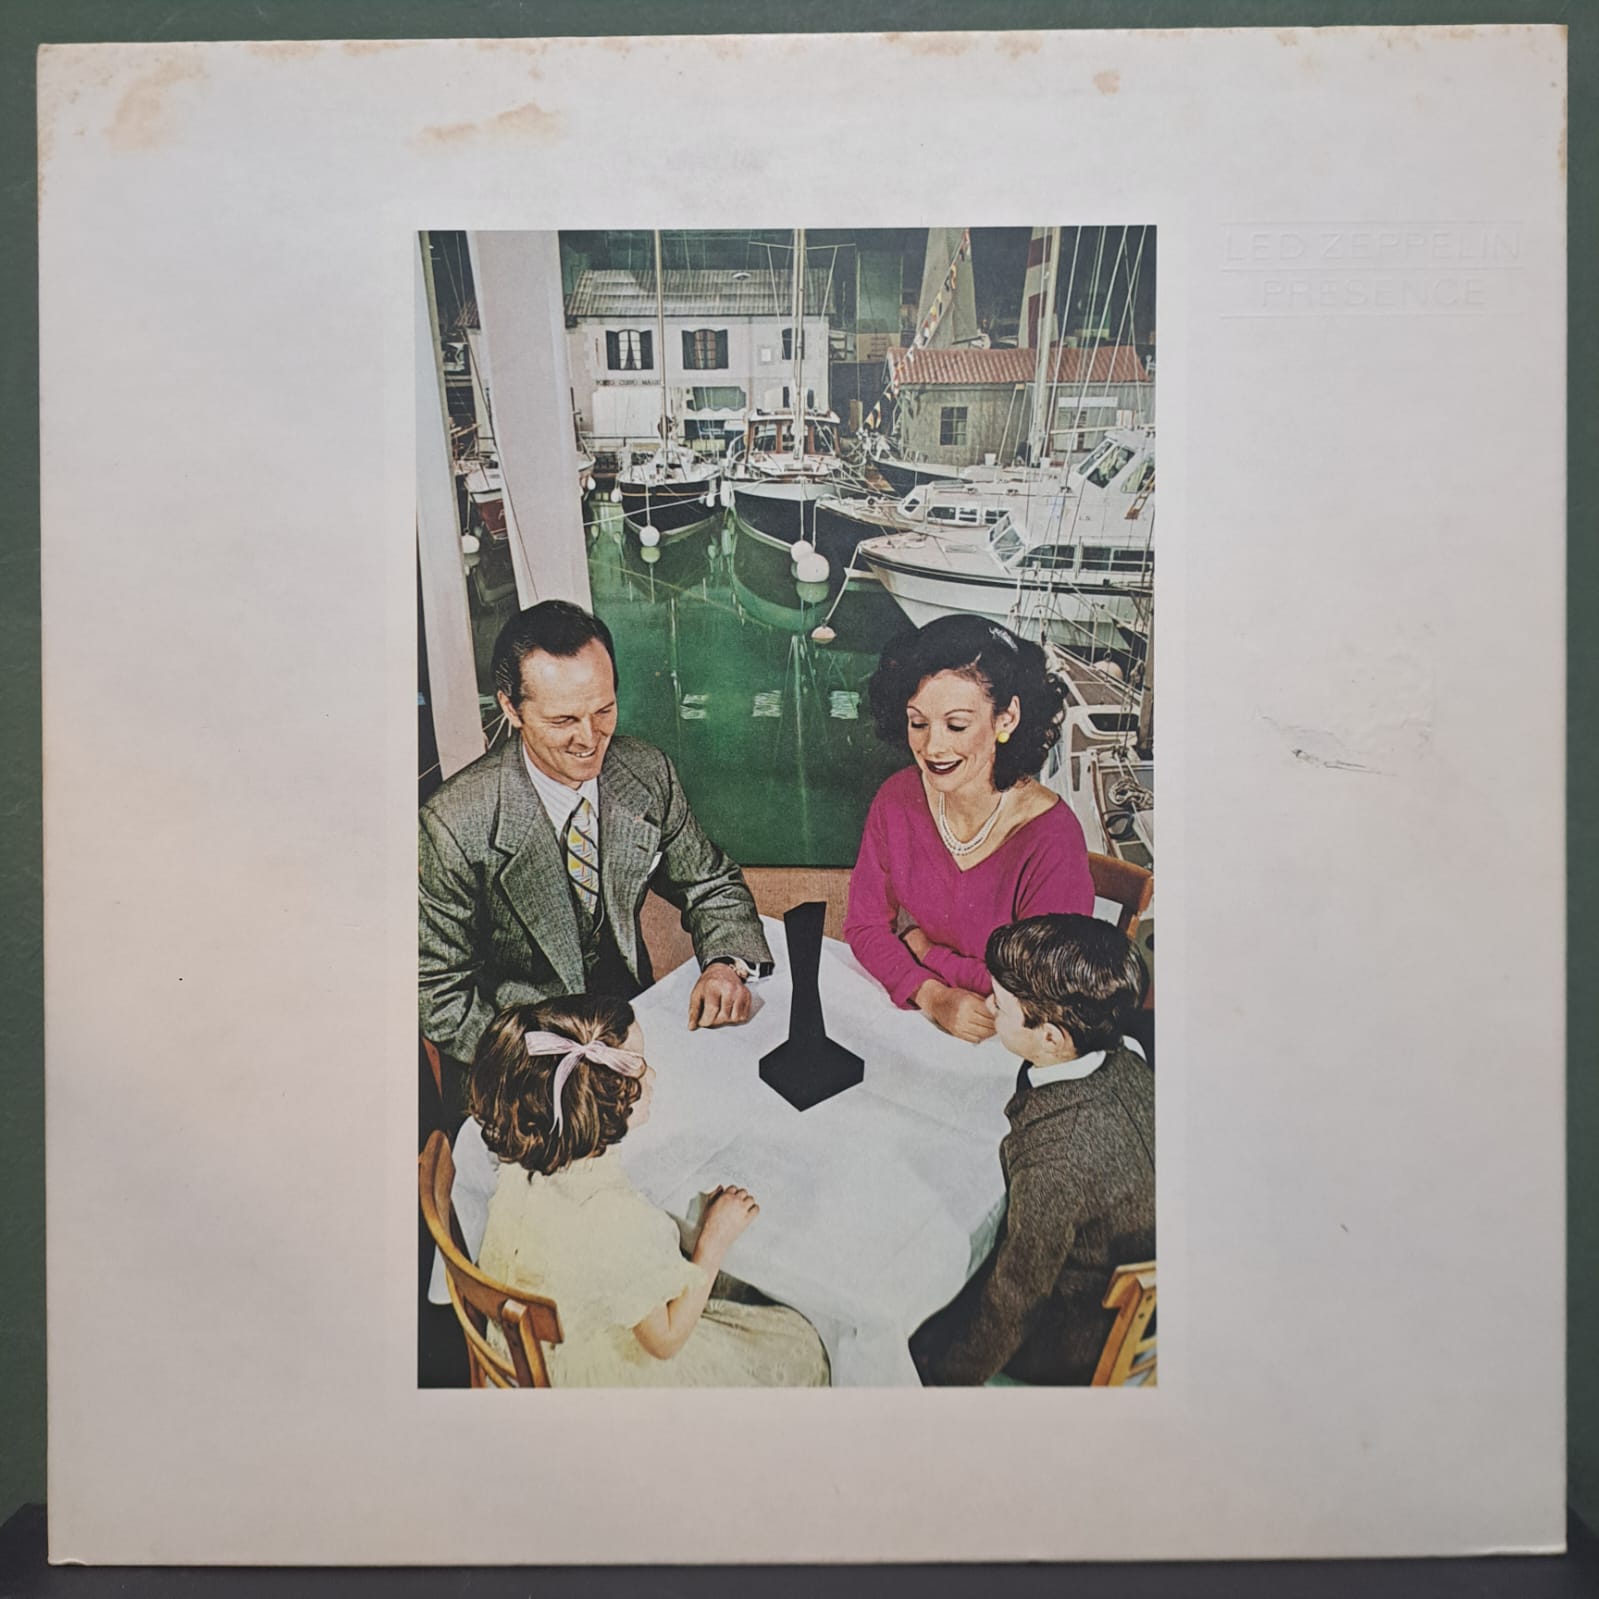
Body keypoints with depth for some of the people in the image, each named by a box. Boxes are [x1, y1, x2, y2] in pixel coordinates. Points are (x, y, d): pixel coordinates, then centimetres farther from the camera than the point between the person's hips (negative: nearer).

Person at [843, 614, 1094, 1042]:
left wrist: (923, 950, -7)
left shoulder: (1051, 840, -21)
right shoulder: (898, 799, -7)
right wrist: (933, 997, -18)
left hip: (1007, 1039, -3)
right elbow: (864, 925, -1)